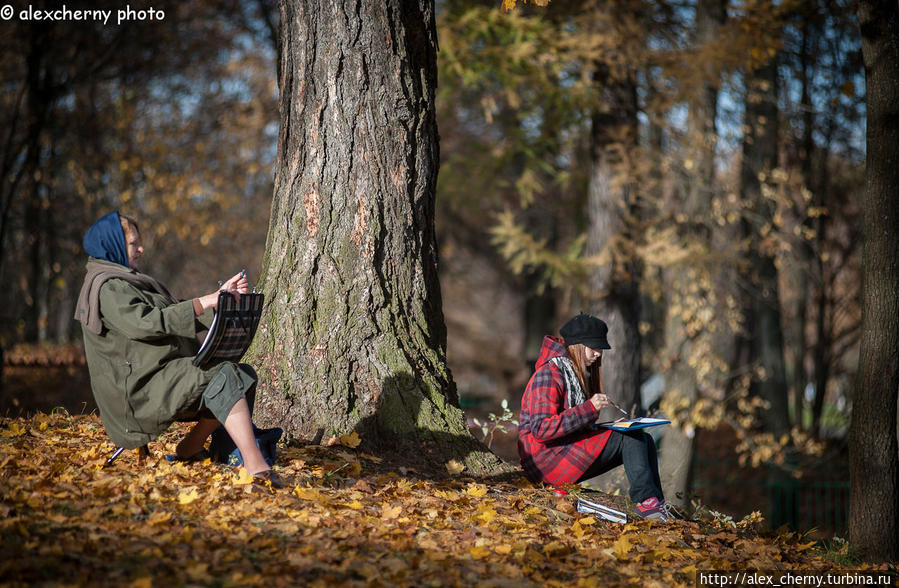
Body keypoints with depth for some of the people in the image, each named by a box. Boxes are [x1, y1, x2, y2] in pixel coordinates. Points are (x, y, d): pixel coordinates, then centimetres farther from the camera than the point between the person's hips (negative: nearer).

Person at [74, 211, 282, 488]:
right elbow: (144, 323, -23)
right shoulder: (106, 287, -8)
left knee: (244, 374, 0)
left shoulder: (126, 282, 26)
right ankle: (255, 466, -35)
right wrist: (202, 304, -24)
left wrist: (220, 296, 15)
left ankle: (190, 447, -3)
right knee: (225, 376, -26)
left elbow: (174, 317, 24)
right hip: (141, 388, -10)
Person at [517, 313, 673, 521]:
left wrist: (613, 426, 1)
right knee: (630, 437, -18)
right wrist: (589, 408, -28)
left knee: (644, 440, -3)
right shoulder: (549, 374, -15)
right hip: (546, 459, -10)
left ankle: (656, 504, -14)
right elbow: (542, 429, -24)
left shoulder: (580, 373, 16)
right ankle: (645, 500, -20)